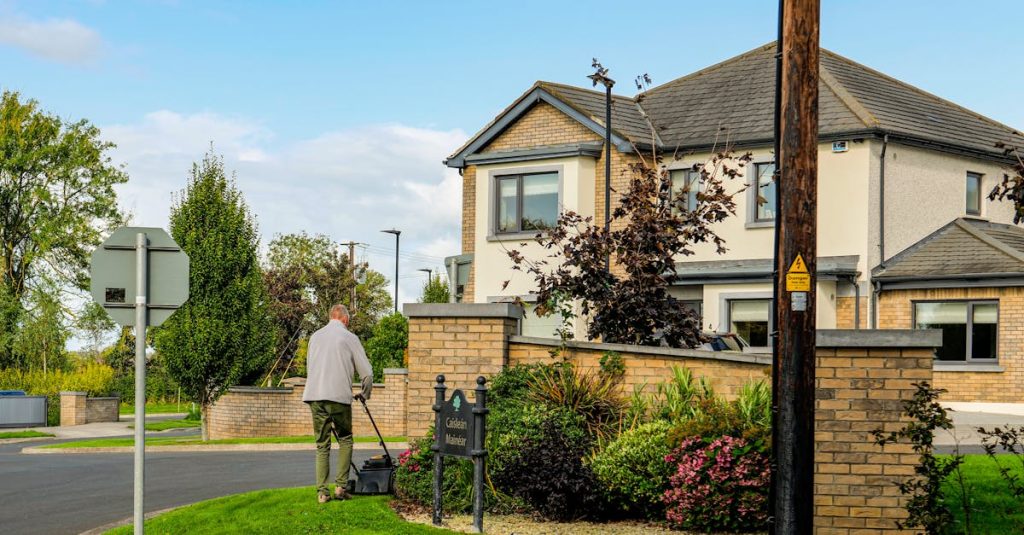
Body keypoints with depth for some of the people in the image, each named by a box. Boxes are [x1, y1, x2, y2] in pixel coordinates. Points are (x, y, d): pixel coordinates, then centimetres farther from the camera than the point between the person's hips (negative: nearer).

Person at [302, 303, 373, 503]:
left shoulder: (315, 336, 17)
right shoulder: (349, 338, 3)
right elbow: (366, 372, 4)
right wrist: (365, 394, 21)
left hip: (314, 396, 4)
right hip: (339, 396, -4)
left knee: (322, 444, 9)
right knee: (345, 440, 12)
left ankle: (322, 491, 4)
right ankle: (341, 486, 4)